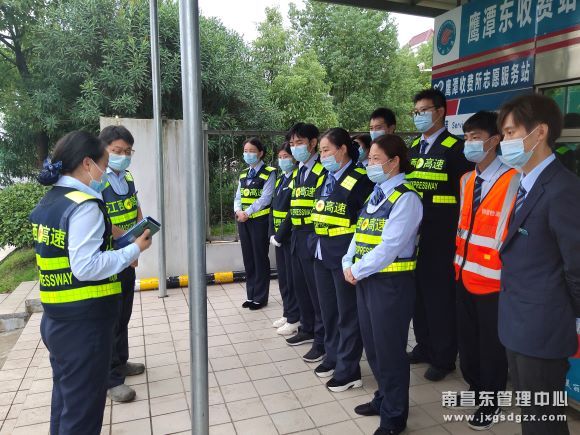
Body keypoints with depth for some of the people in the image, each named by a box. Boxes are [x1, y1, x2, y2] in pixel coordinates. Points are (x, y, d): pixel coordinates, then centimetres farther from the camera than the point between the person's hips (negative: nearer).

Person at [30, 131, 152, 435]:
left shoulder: (48, 201, 9)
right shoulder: (84, 205, -20)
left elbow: (65, 254, 12)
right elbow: (86, 267, -26)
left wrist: (106, 236, 10)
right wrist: (134, 249, -17)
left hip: (55, 319, 9)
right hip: (84, 324, -9)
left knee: (65, 400, 24)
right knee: (82, 409, 8)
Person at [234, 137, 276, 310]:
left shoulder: (269, 173, -5)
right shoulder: (243, 174, 15)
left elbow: (265, 197, -14)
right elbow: (238, 196, 12)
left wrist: (248, 212, -18)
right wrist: (238, 211, -8)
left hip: (259, 220, -6)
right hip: (243, 220, 6)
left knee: (260, 259, 1)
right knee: (248, 258, 11)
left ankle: (260, 297, 12)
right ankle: (251, 295, 22)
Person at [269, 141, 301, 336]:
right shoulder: (280, 179, 14)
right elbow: (275, 207, 13)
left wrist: (281, 234, -17)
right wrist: (272, 233, 4)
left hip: (291, 237, -8)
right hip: (279, 236, 8)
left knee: (292, 278, -1)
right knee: (283, 276, 15)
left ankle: (295, 319, 11)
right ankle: (287, 313, 28)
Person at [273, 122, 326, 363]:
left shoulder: (323, 170, -10)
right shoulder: (297, 173, 16)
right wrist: (280, 234, 17)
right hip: (297, 237, 9)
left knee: (318, 290, 0)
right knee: (301, 287, 17)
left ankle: (322, 340, 12)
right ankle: (307, 329, 34)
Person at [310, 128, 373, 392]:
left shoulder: (359, 179, -12)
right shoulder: (326, 178, 12)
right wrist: (316, 243, 13)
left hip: (344, 256, -8)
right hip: (321, 254, 8)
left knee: (347, 313, 4)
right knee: (328, 310, 18)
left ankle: (349, 371, 18)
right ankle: (333, 357, 36)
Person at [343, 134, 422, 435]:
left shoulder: (406, 198, -14)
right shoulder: (375, 194, 13)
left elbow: (389, 246, -21)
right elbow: (360, 233, 13)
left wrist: (357, 271, -14)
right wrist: (348, 264, -1)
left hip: (391, 282, -8)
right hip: (366, 280, 8)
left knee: (389, 349, 5)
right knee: (372, 346, 19)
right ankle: (385, 398, 41)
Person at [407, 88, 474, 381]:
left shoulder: (455, 148, -8)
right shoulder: (413, 148, 13)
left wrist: (457, 230, -12)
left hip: (440, 237, -6)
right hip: (413, 233, 7)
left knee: (440, 294, 4)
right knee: (418, 291, 15)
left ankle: (443, 357, 20)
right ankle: (424, 346, 33)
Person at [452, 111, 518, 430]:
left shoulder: (512, 180, -18)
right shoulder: (467, 180, 7)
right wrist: (459, 261, 12)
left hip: (493, 279, -7)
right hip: (465, 274, 7)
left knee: (491, 343, 11)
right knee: (467, 338, 20)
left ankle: (491, 402, 32)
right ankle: (475, 387, 43)